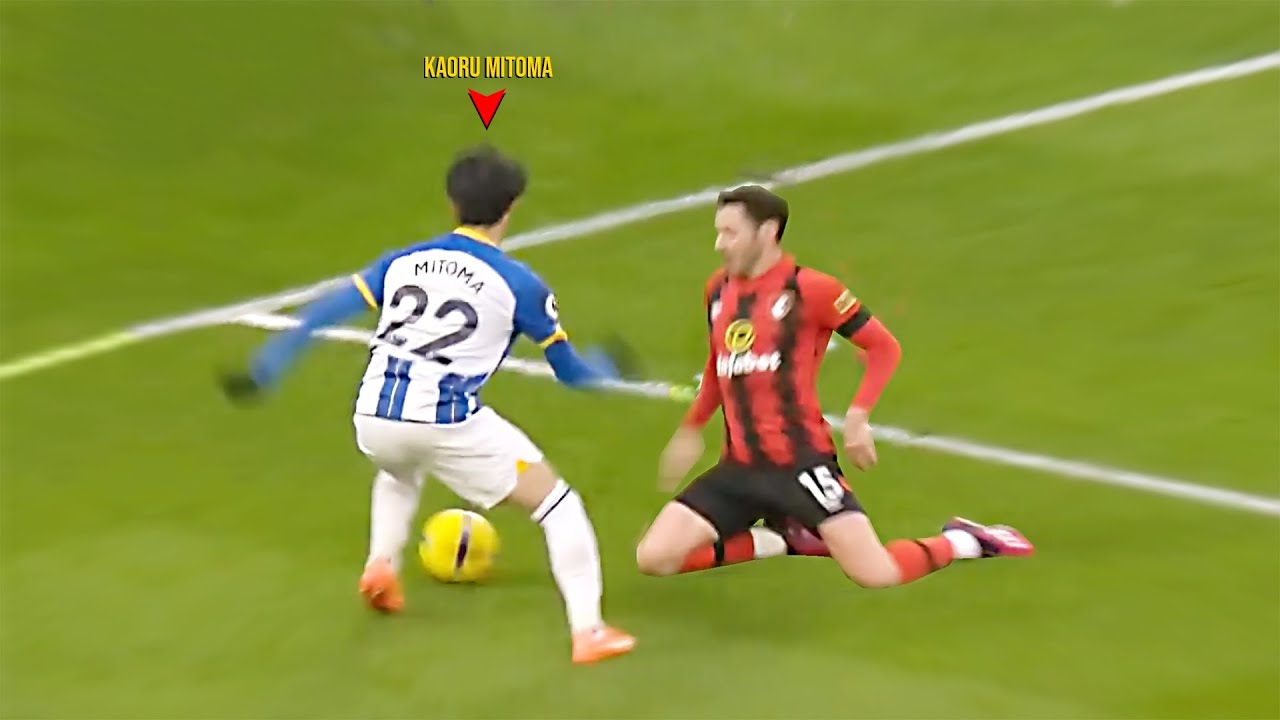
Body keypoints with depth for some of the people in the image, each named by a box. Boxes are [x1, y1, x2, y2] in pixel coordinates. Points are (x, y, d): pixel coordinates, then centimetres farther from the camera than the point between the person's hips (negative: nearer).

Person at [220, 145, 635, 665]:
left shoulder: (403, 261, 15)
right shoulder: (519, 283, 5)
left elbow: (322, 314, 10)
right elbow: (570, 371, 11)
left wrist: (261, 373, 18)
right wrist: (604, 369, 33)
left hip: (374, 418, 5)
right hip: (449, 424, -4)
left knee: (400, 470, 42)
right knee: (557, 502, 11)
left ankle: (381, 566, 26)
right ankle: (587, 633, 6)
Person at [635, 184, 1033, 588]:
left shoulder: (809, 288, -10)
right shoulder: (717, 290, 8)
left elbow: (885, 347, -4)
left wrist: (858, 416, -15)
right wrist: (691, 428, 21)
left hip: (801, 460, -5)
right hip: (739, 466, 6)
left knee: (875, 576, -12)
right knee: (653, 559, -4)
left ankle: (962, 541, 21)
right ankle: (783, 539, 14)